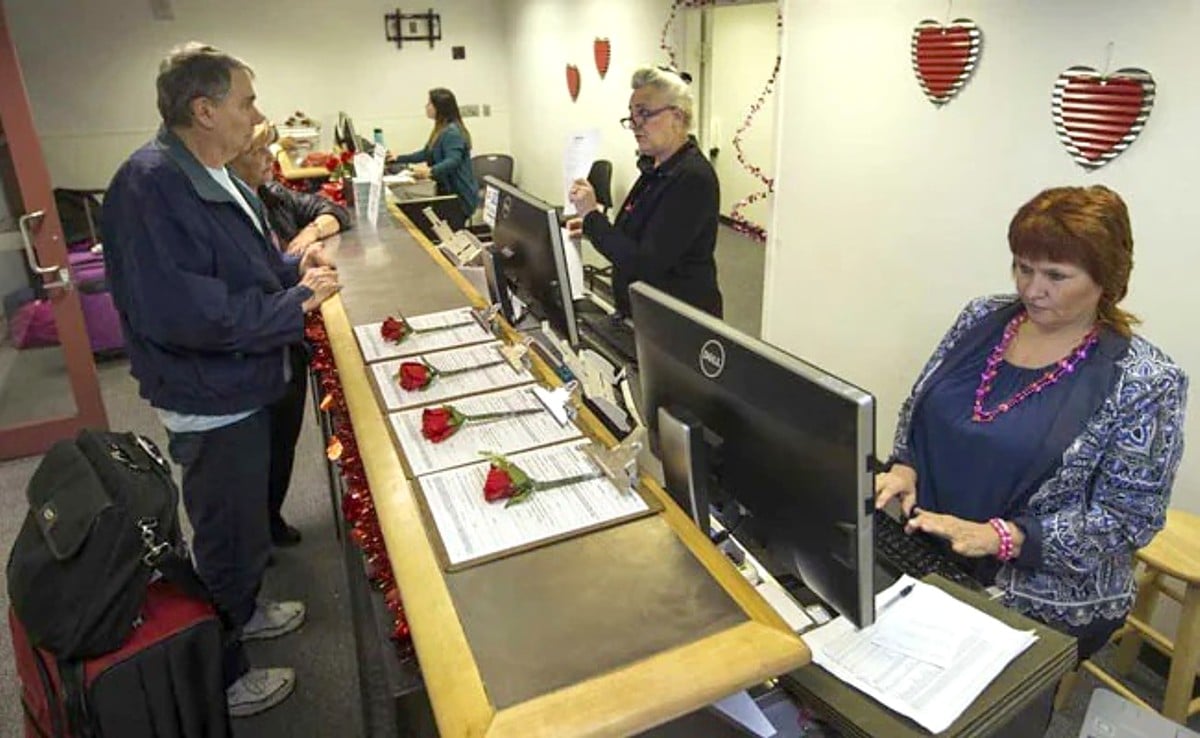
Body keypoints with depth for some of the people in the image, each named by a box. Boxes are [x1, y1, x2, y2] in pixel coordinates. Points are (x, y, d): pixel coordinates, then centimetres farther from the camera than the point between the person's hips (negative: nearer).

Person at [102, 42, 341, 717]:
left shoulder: (216, 178, 7)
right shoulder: (151, 185, -25)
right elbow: (181, 312, -33)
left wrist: (293, 267, 0)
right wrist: (297, 303, -24)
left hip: (241, 386, 9)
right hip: (211, 403, -9)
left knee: (244, 520, 26)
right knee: (231, 538, 8)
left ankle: (243, 610, 50)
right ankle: (220, 680, 30)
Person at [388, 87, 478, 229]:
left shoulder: (452, 132, -16)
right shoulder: (441, 131, 17)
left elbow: (452, 161, -29)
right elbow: (426, 154, 28)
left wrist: (430, 171, -45)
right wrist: (399, 159, 30)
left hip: (459, 196, -10)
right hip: (448, 192, 10)